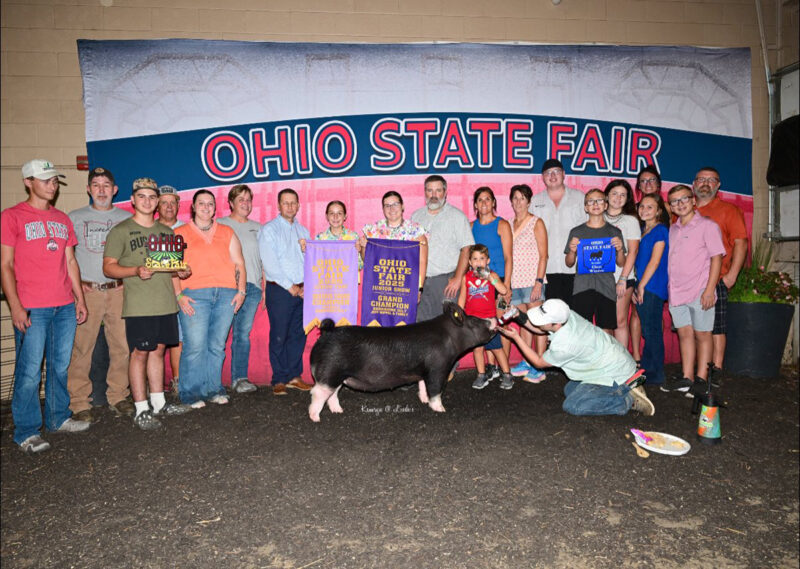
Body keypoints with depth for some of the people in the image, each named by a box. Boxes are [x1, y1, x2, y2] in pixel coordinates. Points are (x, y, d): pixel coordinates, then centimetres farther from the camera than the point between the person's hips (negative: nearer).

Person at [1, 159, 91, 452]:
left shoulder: (62, 219, 15)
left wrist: (80, 298, 14)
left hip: (65, 306, 5)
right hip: (31, 309, -5)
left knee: (60, 366, 12)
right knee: (30, 371, -2)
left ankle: (58, 418, 26)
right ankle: (26, 432, 9)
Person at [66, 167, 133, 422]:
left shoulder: (127, 218, 12)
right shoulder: (75, 218, 9)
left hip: (119, 291, 2)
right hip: (86, 291, -1)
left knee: (122, 346, 2)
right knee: (81, 348, -3)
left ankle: (118, 396, 16)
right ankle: (79, 403, 6)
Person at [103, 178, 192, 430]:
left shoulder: (165, 231, 17)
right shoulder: (121, 231, 0)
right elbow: (108, 267, -5)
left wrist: (180, 272, 3)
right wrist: (135, 271, -21)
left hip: (166, 303, 6)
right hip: (138, 305, -5)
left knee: (158, 350, 12)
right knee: (139, 353, -4)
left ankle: (158, 403, 22)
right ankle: (141, 410, 4)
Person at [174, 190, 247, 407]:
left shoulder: (227, 233, 19)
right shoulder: (180, 234, 11)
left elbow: (239, 264, 15)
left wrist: (241, 291, 3)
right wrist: (179, 295, -8)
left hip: (226, 295, 3)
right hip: (194, 295, -2)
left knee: (217, 345, 5)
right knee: (195, 346, -7)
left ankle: (213, 389, 15)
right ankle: (191, 393, 4)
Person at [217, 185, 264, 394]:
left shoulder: (257, 228, 18)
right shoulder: (220, 225, 7)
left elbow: (264, 260, 18)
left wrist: (265, 288, 11)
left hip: (252, 286, 3)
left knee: (244, 333, 2)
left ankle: (240, 378, 6)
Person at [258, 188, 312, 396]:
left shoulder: (303, 231, 16)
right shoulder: (269, 229, -1)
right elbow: (269, 263, -9)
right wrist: (289, 286, -11)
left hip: (302, 291, 5)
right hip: (279, 290, -5)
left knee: (298, 335, 8)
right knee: (279, 337, -3)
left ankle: (294, 376, 18)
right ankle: (279, 380, 6)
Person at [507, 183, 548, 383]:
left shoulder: (536, 223, -1)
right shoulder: (509, 225, 13)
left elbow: (543, 256, -6)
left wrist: (539, 281, -15)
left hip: (532, 280, -5)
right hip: (514, 281, 5)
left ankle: (539, 368, 0)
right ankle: (526, 363, 20)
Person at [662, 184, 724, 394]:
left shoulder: (707, 226, -3)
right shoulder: (673, 229, 14)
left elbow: (716, 258, -7)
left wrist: (709, 289, -15)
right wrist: (670, 289, 10)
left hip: (699, 291, -5)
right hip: (677, 291, 5)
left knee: (702, 335, 3)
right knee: (684, 333, 8)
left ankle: (701, 379, 9)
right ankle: (686, 378, 14)